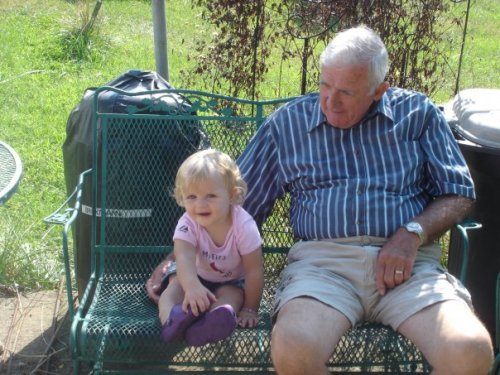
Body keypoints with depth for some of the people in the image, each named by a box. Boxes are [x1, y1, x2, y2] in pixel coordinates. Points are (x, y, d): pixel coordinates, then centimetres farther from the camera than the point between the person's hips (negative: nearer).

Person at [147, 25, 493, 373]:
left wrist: (413, 233, -6)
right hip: (323, 261, 0)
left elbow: (459, 194, 13)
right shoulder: (288, 122, 15)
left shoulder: (419, 113, 14)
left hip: (409, 264, 1)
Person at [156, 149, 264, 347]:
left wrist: (250, 309, -19)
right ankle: (172, 320, -58)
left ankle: (205, 327, -66)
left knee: (230, 296, -34)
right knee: (173, 289, -26)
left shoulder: (244, 226, -30)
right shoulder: (187, 224, -27)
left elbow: (254, 271, -22)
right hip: (197, 276, 2)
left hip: (231, 281, -2)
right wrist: (192, 286, -67)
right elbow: (184, 257, -46)